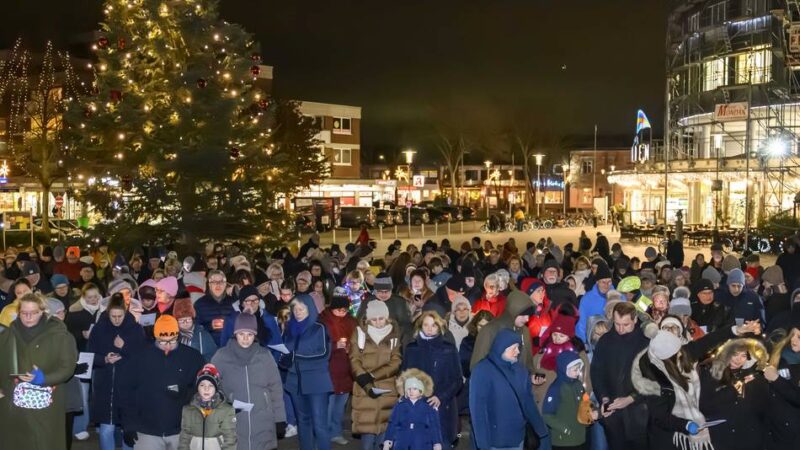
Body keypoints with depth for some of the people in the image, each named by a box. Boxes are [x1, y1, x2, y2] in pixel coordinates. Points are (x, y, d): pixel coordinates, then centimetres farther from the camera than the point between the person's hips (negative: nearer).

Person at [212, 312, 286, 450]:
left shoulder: (265, 355, 2)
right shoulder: (222, 356, -1)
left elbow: (276, 388, 6)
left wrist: (280, 419, 5)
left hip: (263, 425, 1)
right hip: (234, 424, -1)